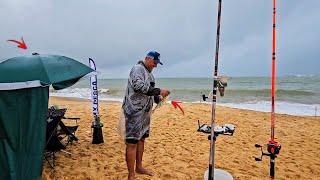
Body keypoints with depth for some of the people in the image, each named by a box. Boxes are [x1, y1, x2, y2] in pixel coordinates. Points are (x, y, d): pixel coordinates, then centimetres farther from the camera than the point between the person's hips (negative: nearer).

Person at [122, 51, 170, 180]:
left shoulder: (149, 73, 19)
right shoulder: (137, 68, -10)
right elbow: (139, 86, -25)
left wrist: (158, 98, 3)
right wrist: (159, 91, -23)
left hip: (145, 112, 10)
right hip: (134, 111, -10)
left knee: (141, 139, 16)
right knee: (132, 142, -5)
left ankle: (139, 167, 30)